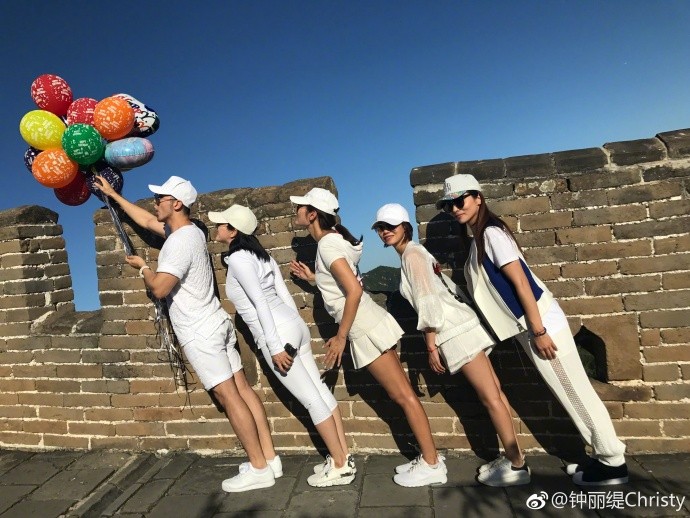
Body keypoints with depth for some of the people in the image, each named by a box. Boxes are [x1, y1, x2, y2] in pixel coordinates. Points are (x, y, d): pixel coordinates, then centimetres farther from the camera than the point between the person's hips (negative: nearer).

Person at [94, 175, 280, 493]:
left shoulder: (180, 242, -18)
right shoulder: (188, 230, 13)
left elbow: (159, 288, -20)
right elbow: (146, 220, 26)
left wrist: (143, 268, 0)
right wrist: (113, 195, 32)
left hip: (200, 334, -9)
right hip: (215, 324, 9)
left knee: (228, 396, -5)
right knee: (241, 389, 8)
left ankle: (259, 469, 3)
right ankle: (269, 458, 15)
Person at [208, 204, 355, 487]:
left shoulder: (237, 259, -11)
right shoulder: (259, 253, 15)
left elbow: (259, 302, -19)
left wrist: (275, 346, -20)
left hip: (277, 334, -9)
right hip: (294, 324, 9)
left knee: (311, 399, 0)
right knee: (320, 390, 12)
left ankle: (340, 466, 14)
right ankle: (344, 457, 25)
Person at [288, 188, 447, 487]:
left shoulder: (327, 243, -15)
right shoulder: (334, 238, 14)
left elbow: (354, 290, -25)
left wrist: (340, 337, -19)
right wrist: (312, 277, 21)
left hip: (366, 328, -10)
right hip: (368, 325, 10)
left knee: (403, 396, 0)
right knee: (400, 395, 14)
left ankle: (432, 466, 13)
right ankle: (428, 457, 24)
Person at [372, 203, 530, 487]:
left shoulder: (411, 254, -10)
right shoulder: (414, 252, 18)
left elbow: (428, 300, -17)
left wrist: (431, 346, -14)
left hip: (455, 330, -10)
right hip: (458, 325, 10)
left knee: (490, 398, -2)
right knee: (494, 392, 12)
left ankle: (517, 466, 9)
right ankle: (514, 457, 22)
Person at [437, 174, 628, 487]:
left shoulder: (491, 233, -16)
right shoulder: (478, 239, 12)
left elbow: (521, 283, -20)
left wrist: (539, 331, -20)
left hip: (540, 322, -9)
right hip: (528, 328, 9)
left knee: (575, 392, 4)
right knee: (570, 393, 16)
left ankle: (613, 463, 20)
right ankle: (607, 454, 30)